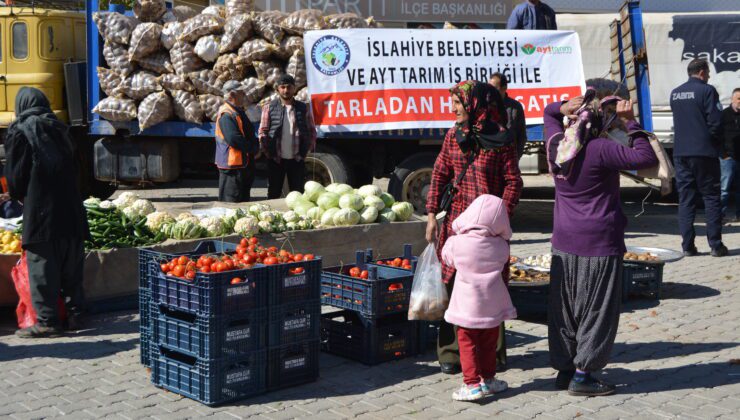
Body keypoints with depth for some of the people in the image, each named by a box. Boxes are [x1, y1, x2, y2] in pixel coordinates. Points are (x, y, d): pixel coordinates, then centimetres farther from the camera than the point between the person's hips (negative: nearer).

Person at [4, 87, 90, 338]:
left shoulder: (19, 132, -3)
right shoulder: (59, 129, 14)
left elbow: (15, 176, -2)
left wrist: (20, 197, 17)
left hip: (40, 212, -5)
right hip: (71, 209, 6)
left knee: (42, 267, -1)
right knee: (71, 265, 11)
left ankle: (47, 321, -1)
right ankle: (75, 315, 16)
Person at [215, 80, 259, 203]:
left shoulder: (238, 111, 16)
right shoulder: (226, 114, -17)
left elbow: (249, 135, 25)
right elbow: (234, 139, -27)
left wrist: (255, 147, 5)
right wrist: (254, 148, -15)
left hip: (243, 164, 11)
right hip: (233, 166, -11)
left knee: (244, 201, 16)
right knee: (232, 202, -5)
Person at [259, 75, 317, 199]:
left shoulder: (303, 108, 7)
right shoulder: (270, 108, 3)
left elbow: (312, 132, 7)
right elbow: (263, 132, 2)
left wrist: (304, 153, -2)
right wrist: (269, 153, -6)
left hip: (296, 159, 1)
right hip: (276, 160, -1)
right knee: (273, 194, 5)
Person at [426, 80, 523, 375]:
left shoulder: (500, 138, -5)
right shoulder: (454, 135, 10)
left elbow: (513, 182, -5)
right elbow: (440, 174, 13)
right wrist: (431, 214, 8)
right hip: (456, 221, 4)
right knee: (453, 284, 4)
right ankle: (450, 352, 13)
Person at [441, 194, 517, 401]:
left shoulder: (455, 243, -13)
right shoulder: (501, 246, -7)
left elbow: (447, 257, 6)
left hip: (467, 305, -2)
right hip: (492, 305, 3)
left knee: (468, 343, 6)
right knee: (489, 343, 17)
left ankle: (472, 384, -1)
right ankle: (488, 379, 27)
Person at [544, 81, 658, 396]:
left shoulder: (557, 143, 3)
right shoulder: (600, 150, -18)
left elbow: (548, 112, 23)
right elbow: (646, 158, -22)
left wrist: (563, 108, 1)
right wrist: (631, 123, -13)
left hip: (564, 242, 7)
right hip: (598, 243, -7)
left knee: (564, 308, 14)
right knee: (597, 311, 4)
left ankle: (564, 369, 23)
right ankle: (582, 375, 8)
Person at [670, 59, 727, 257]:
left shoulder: (675, 93, 11)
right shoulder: (707, 90, -9)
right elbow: (715, 122, -13)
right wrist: (717, 144, 3)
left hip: (681, 153, 5)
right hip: (704, 152, -5)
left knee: (685, 199, 6)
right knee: (711, 198, 2)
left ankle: (688, 246, 4)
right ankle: (715, 245, 3)